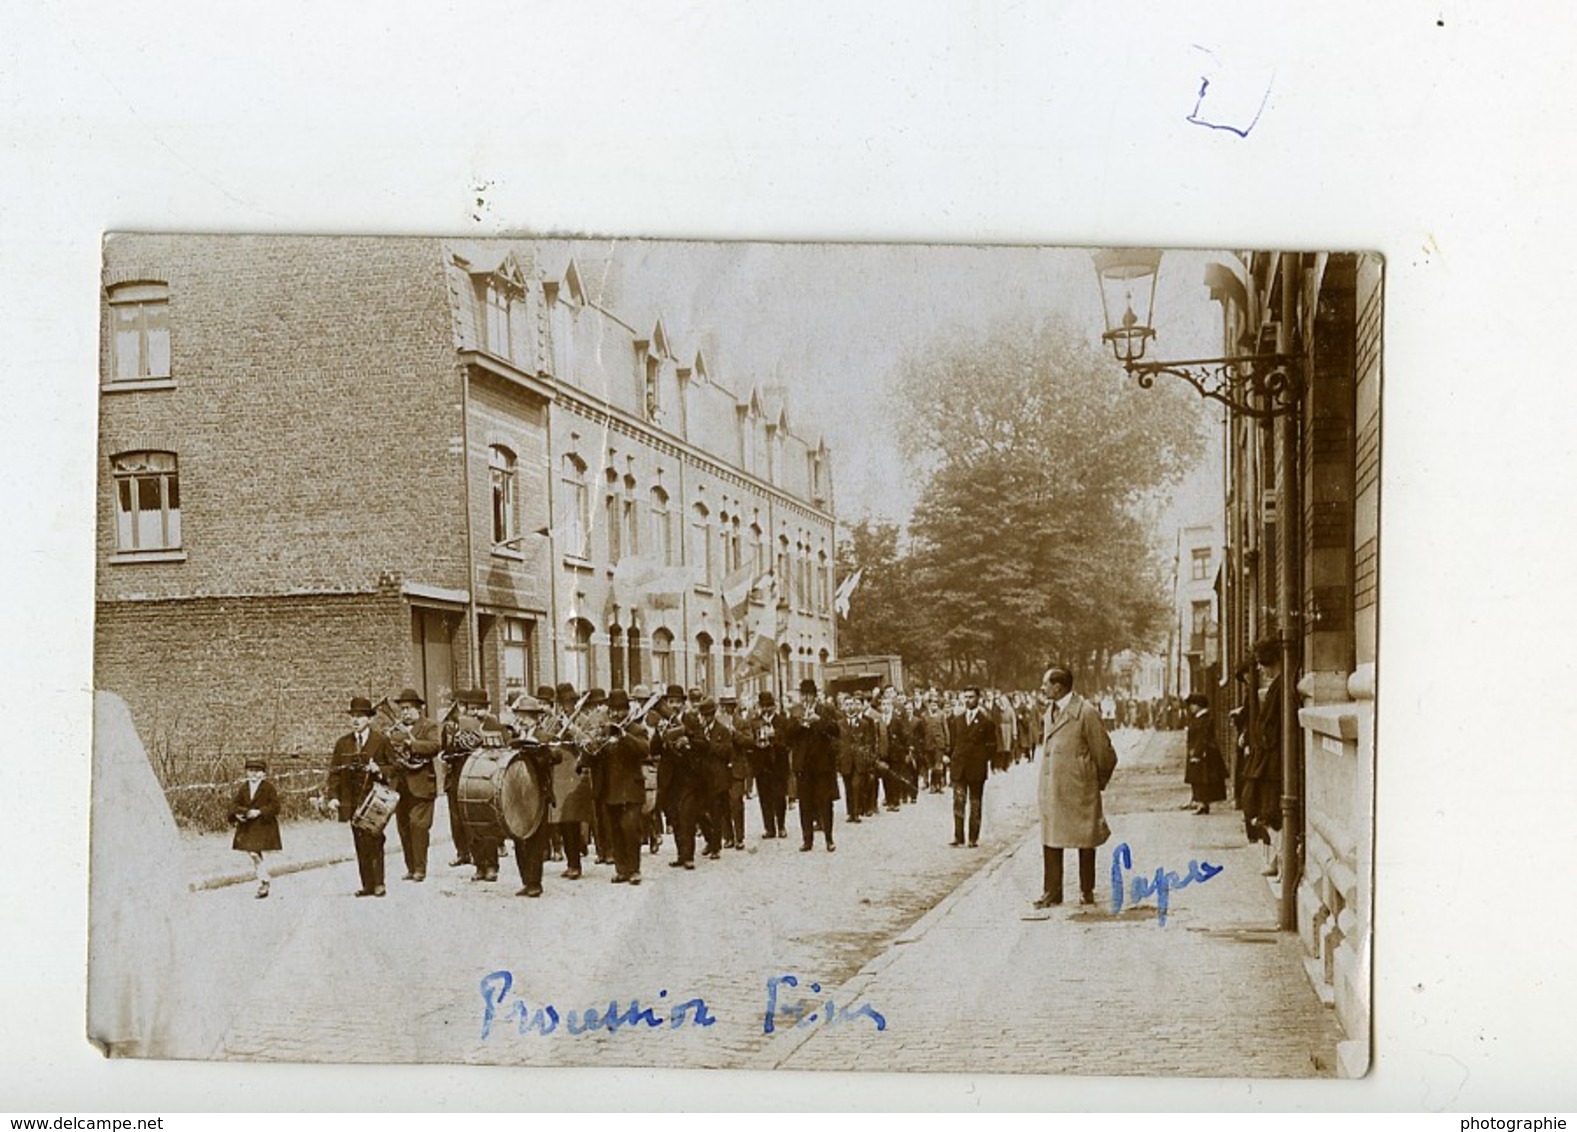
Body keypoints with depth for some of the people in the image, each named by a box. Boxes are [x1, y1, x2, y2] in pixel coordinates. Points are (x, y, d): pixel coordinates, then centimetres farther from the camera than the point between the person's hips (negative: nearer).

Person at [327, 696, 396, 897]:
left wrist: (379, 770, -15)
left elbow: (394, 766, 5)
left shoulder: (381, 741, 4)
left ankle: (378, 884, -2)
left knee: (374, 841, -8)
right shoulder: (343, 744, 12)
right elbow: (334, 771, 10)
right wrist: (333, 796, -1)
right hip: (353, 801, 3)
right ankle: (367, 885, 8)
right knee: (360, 844, 3)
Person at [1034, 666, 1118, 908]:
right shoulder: (1050, 712, 12)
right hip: (1051, 787, 7)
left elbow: (1104, 753, -8)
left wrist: (1100, 782, 3)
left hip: (1079, 788, -7)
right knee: (1050, 840, 6)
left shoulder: (1087, 713, -13)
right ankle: (1052, 892, 12)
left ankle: (1086, 891, 17)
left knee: (1085, 841, 5)